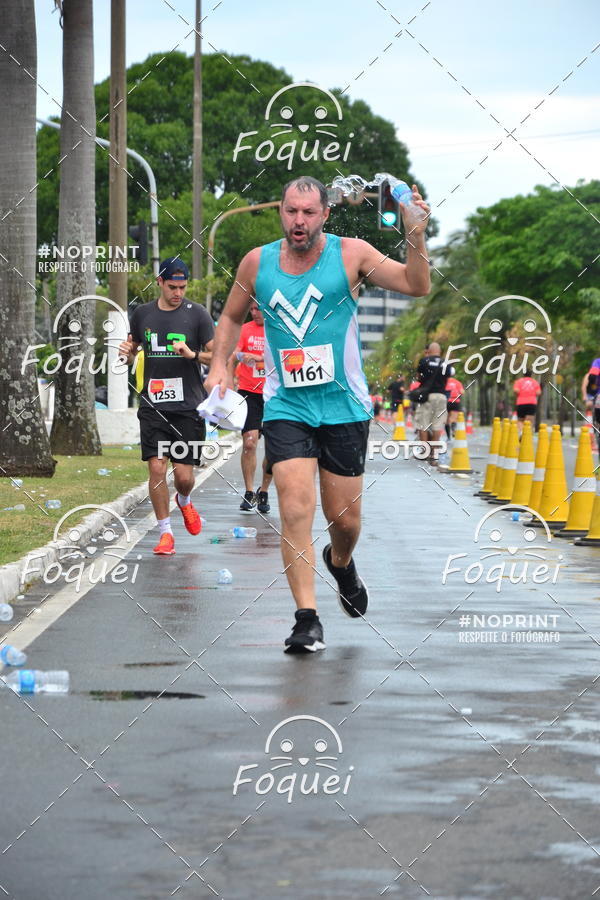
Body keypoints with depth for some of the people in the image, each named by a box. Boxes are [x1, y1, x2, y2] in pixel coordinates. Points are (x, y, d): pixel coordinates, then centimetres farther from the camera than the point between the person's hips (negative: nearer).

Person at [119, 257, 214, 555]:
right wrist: (127, 353, -1)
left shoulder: (196, 314, -1)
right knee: (156, 468, -8)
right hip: (153, 406, 2)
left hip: (188, 407, -2)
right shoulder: (142, 314, 8)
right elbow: (132, 352, 22)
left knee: (184, 475, -2)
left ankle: (184, 502, 34)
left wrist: (193, 355, -18)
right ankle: (165, 532, 6)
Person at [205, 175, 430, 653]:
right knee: (296, 511, -15)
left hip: (345, 407, 0)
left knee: (345, 518, 8)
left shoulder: (350, 254, -4)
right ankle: (307, 618, -11)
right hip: (286, 408, 0)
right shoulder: (257, 262, 2)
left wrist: (417, 236, -24)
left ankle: (341, 562, 44)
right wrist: (219, 365, 5)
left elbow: (417, 286, -9)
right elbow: (231, 317, 19)